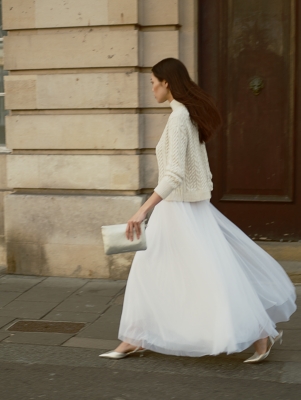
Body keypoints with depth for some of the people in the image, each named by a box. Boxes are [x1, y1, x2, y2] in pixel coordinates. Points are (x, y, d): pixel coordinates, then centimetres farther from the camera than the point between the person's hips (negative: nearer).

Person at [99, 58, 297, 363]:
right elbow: (201, 169, 15)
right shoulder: (189, 114, 9)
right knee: (148, 270, 14)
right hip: (176, 208, 10)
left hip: (183, 210, -10)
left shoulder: (179, 118, -19)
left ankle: (262, 335, 3)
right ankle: (136, 339, 22)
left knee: (213, 275, -5)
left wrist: (143, 210, -32)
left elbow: (174, 175, -27)